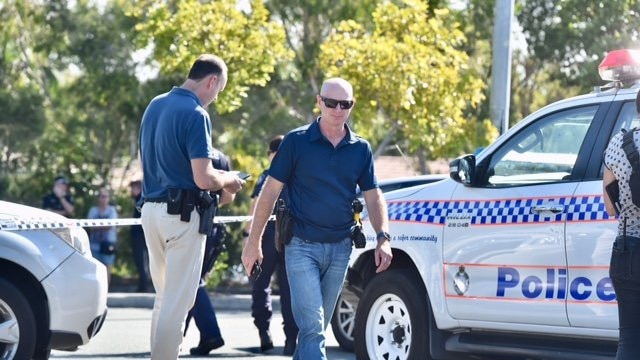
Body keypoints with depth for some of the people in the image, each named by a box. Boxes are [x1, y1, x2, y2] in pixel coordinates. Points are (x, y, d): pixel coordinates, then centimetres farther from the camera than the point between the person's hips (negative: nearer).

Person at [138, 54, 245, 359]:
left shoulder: (155, 105, 11)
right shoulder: (195, 114, -15)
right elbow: (204, 179, -21)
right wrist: (229, 180, 1)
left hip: (151, 208, 8)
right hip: (183, 214, -8)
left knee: (164, 297, 17)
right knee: (178, 302, -3)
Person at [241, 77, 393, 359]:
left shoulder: (360, 149, 7)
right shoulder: (297, 141, -4)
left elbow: (373, 196, 12)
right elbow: (270, 191, -2)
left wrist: (383, 238, -4)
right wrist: (254, 241, -6)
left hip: (340, 248, 4)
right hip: (302, 246, -4)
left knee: (318, 326, 11)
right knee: (312, 325, -14)